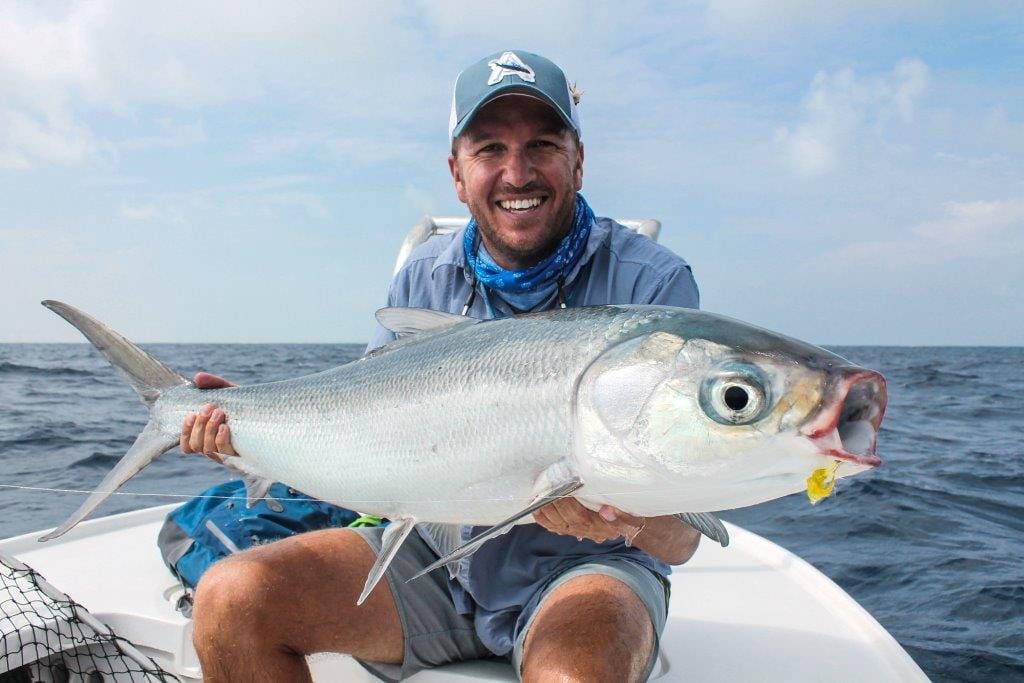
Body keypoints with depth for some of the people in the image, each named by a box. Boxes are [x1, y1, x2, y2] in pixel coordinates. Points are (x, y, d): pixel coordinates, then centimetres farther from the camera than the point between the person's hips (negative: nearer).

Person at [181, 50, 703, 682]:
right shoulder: (426, 277, 1)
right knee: (231, 599, -14)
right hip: (434, 554, 4)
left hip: (581, 567, -3)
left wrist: (631, 517, -40)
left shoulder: (651, 284, -14)